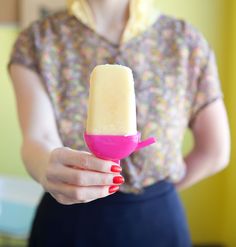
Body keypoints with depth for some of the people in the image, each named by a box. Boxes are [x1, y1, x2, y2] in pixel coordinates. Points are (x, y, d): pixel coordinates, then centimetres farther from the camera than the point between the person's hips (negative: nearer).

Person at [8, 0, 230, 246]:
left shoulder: (185, 40, -7)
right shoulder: (37, 40, -7)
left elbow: (215, 152, -2)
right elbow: (37, 138, -22)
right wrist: (48, 167, -42)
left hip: (157, 220, 1)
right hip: (65, 223, 0)